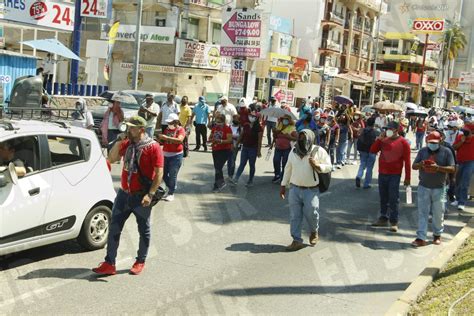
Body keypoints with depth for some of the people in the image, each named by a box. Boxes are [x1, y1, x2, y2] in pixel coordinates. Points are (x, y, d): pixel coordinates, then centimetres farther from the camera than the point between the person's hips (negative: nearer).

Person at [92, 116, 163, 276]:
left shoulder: (153, 147, -11)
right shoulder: (127, 144, 7)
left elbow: (159, 173, -14)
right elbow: (112, 159, 7)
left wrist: (150, 194, -20)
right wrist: (118, 141, -5)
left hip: (141, 196, -6)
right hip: (124, 193, 6)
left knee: (144, 231, 9)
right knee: (114, 228, 4)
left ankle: (140, 262, 25)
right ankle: (109, 264, 10)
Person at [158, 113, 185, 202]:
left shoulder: (180, 129, -6)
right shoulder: (167, 129, 10)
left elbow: (180, 140, -25)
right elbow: (163, 142, 19)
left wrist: (166, 138, -28)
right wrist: (160, 139, -4)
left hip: (176, 156, -6)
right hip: (165, 155, 6)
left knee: (172, 175, -6)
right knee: (163, 174, 10)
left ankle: (171, 194, 4)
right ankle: (171, 188, 30)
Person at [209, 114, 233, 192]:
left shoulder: (227, 128, -10)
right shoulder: (214, 127, 9)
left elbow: (230, 140, -17)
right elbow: (210, 138, 14)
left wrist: (221, 141, -30)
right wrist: (211, 140, -10)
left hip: (225, 150, -7)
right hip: (215, 150, 7)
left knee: (218, 167, -13)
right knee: (217, 168, 12)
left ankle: (217, 185, -4)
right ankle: (221, 183, 28)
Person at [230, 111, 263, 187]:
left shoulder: (259, 128, -9)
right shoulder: (245, 126, 5)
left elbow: (259, 140, -10)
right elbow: (241, 136, 13)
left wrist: (259, 151, -13)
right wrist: (236, 144, 12)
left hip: (253, 149, -4)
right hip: (245, 147, 4)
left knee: (252, 165, 7)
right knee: (242, 164, 2)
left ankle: (250, 181, 17)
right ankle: (235, 179, -3)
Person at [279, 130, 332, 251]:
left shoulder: (318, 151, -6)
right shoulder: (294, 152, 6)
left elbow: (328, 167, -2)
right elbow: (288, 169, 14)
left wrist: (318, 166, -22)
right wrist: (283, 185, 14)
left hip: (311, 190, -3)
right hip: (294, 189, 3)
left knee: (311, 214, 2)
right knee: (295, 216, 2)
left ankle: (314, 232, 33)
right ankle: (297, 241, 10)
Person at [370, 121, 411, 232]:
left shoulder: (403, 142, -6)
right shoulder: (383, 140, 7)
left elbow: (407, 161, -7)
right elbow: (373, 150, 2)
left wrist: (407, 177, -10)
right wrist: (379, 139, -8)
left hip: (395, 175, -5)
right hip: (382, 173, 5)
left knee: (393, 199, -3)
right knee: (383, 198, 12)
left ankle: (394, 222, 2)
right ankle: (383, 218, 22)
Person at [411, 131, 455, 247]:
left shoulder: (446, 152, -3)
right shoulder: (423, 151, 4)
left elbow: (452, 169, -8)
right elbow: (414, 166, 5)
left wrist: (438, 168, -23)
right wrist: (420, 164, -18)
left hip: (439, 188, -1)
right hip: (423, 187, 1)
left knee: (438, 213, 9)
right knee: (422, 213, -1)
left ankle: (437, 235, 28)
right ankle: (421, 238, 0)